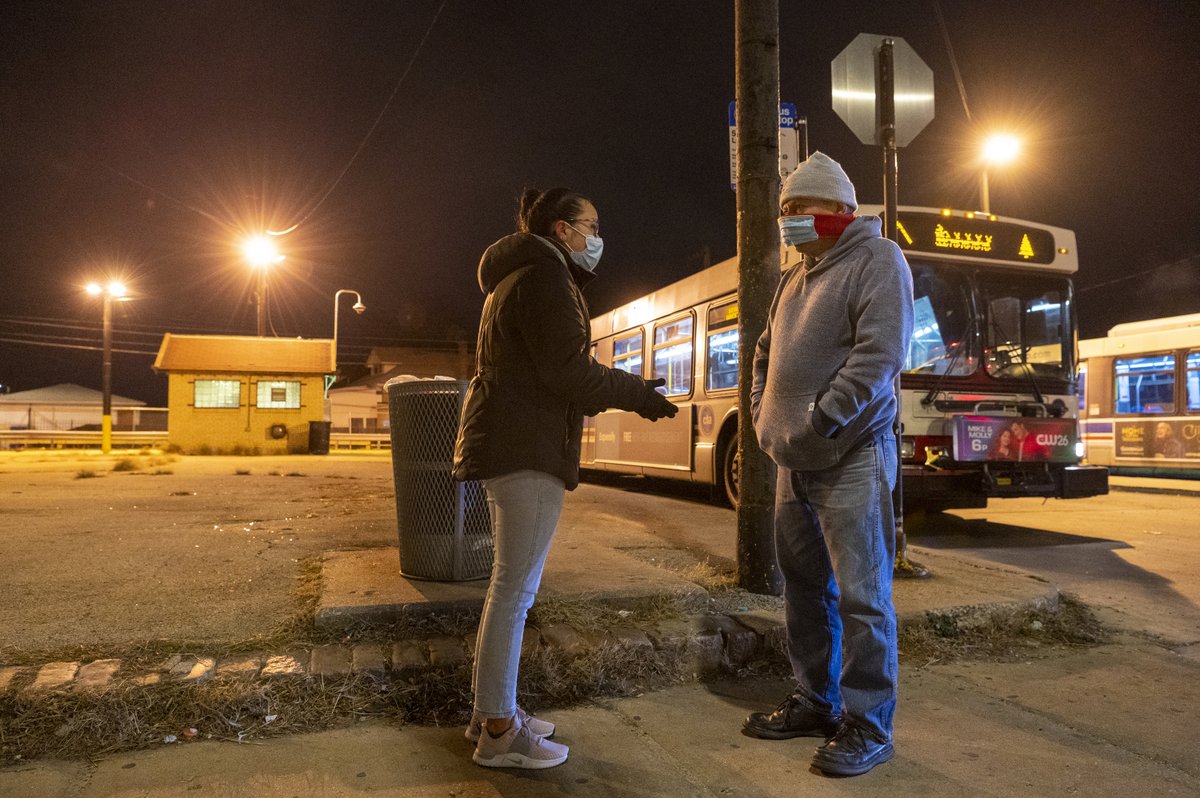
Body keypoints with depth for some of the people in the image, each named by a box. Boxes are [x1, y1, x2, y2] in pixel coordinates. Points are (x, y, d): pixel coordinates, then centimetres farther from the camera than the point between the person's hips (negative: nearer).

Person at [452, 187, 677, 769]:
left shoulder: (519, 276, 23)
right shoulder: (546, 274, -9)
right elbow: (567, 370, -18)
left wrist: (619, 391, 17)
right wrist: (639, 394, -7)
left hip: (508, 441, 11)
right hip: (528, 447, -11)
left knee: (510, 585, 16)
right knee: (517, 587, -5)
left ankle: (493, 710, 26)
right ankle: (498, 732, 4)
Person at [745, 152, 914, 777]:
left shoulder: (876, 261, -7)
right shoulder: (796, 279, 18)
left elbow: (880, 353, -19)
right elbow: (767, 352, 25)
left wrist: (817, 422, -20)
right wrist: (763, 415, 10)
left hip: (850, 461, -8)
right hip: (795, 464, 8)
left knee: (861, 597, -2)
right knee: (804, 588, 15)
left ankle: (867, 726, 12)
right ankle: (816, 703, 29)